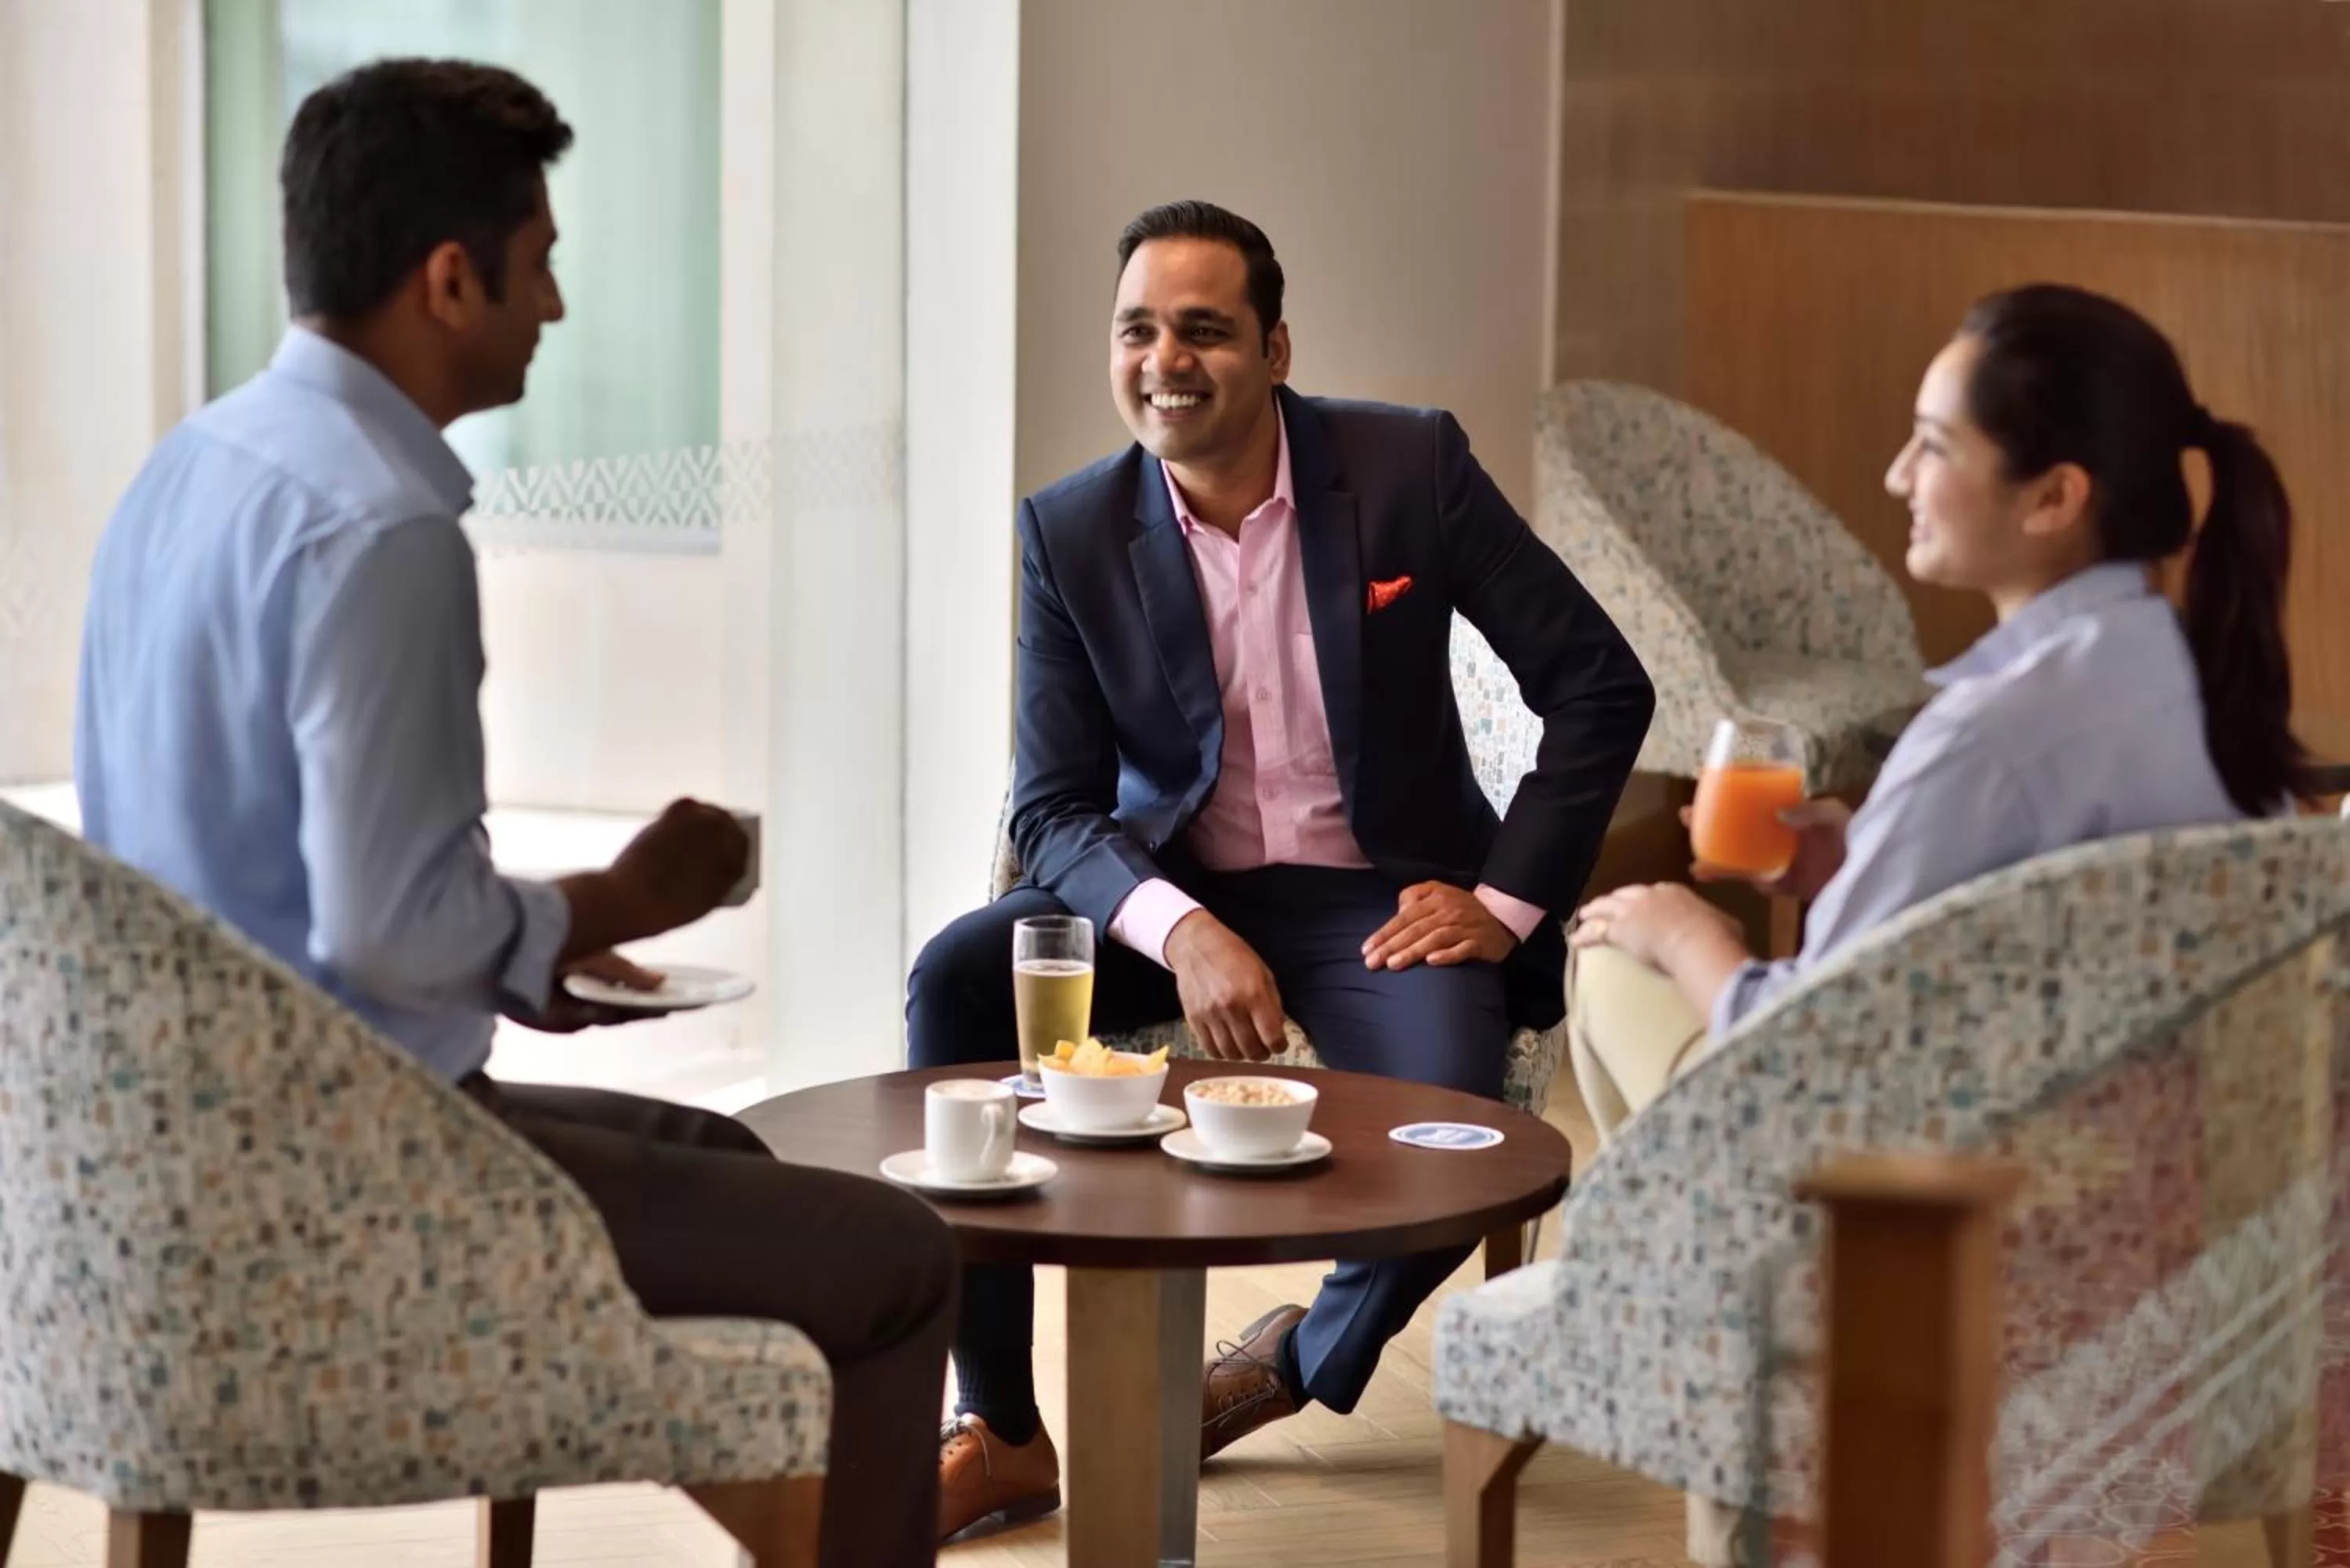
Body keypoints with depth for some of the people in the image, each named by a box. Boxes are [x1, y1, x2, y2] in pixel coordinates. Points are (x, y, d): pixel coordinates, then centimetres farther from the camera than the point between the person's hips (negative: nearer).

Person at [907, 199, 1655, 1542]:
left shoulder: (1412, 467, -10)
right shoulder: (1071, 533, -6)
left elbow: (1601, 687, -5)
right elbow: (1053, 811, -7)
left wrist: (1507, 902, -12)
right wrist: (1181, 932, -27)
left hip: (1382, 893, -2)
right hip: (1173, 886, 2)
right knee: (956, 980, -24)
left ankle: (1316, 1355, 7)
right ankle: (999, 1429, -13)